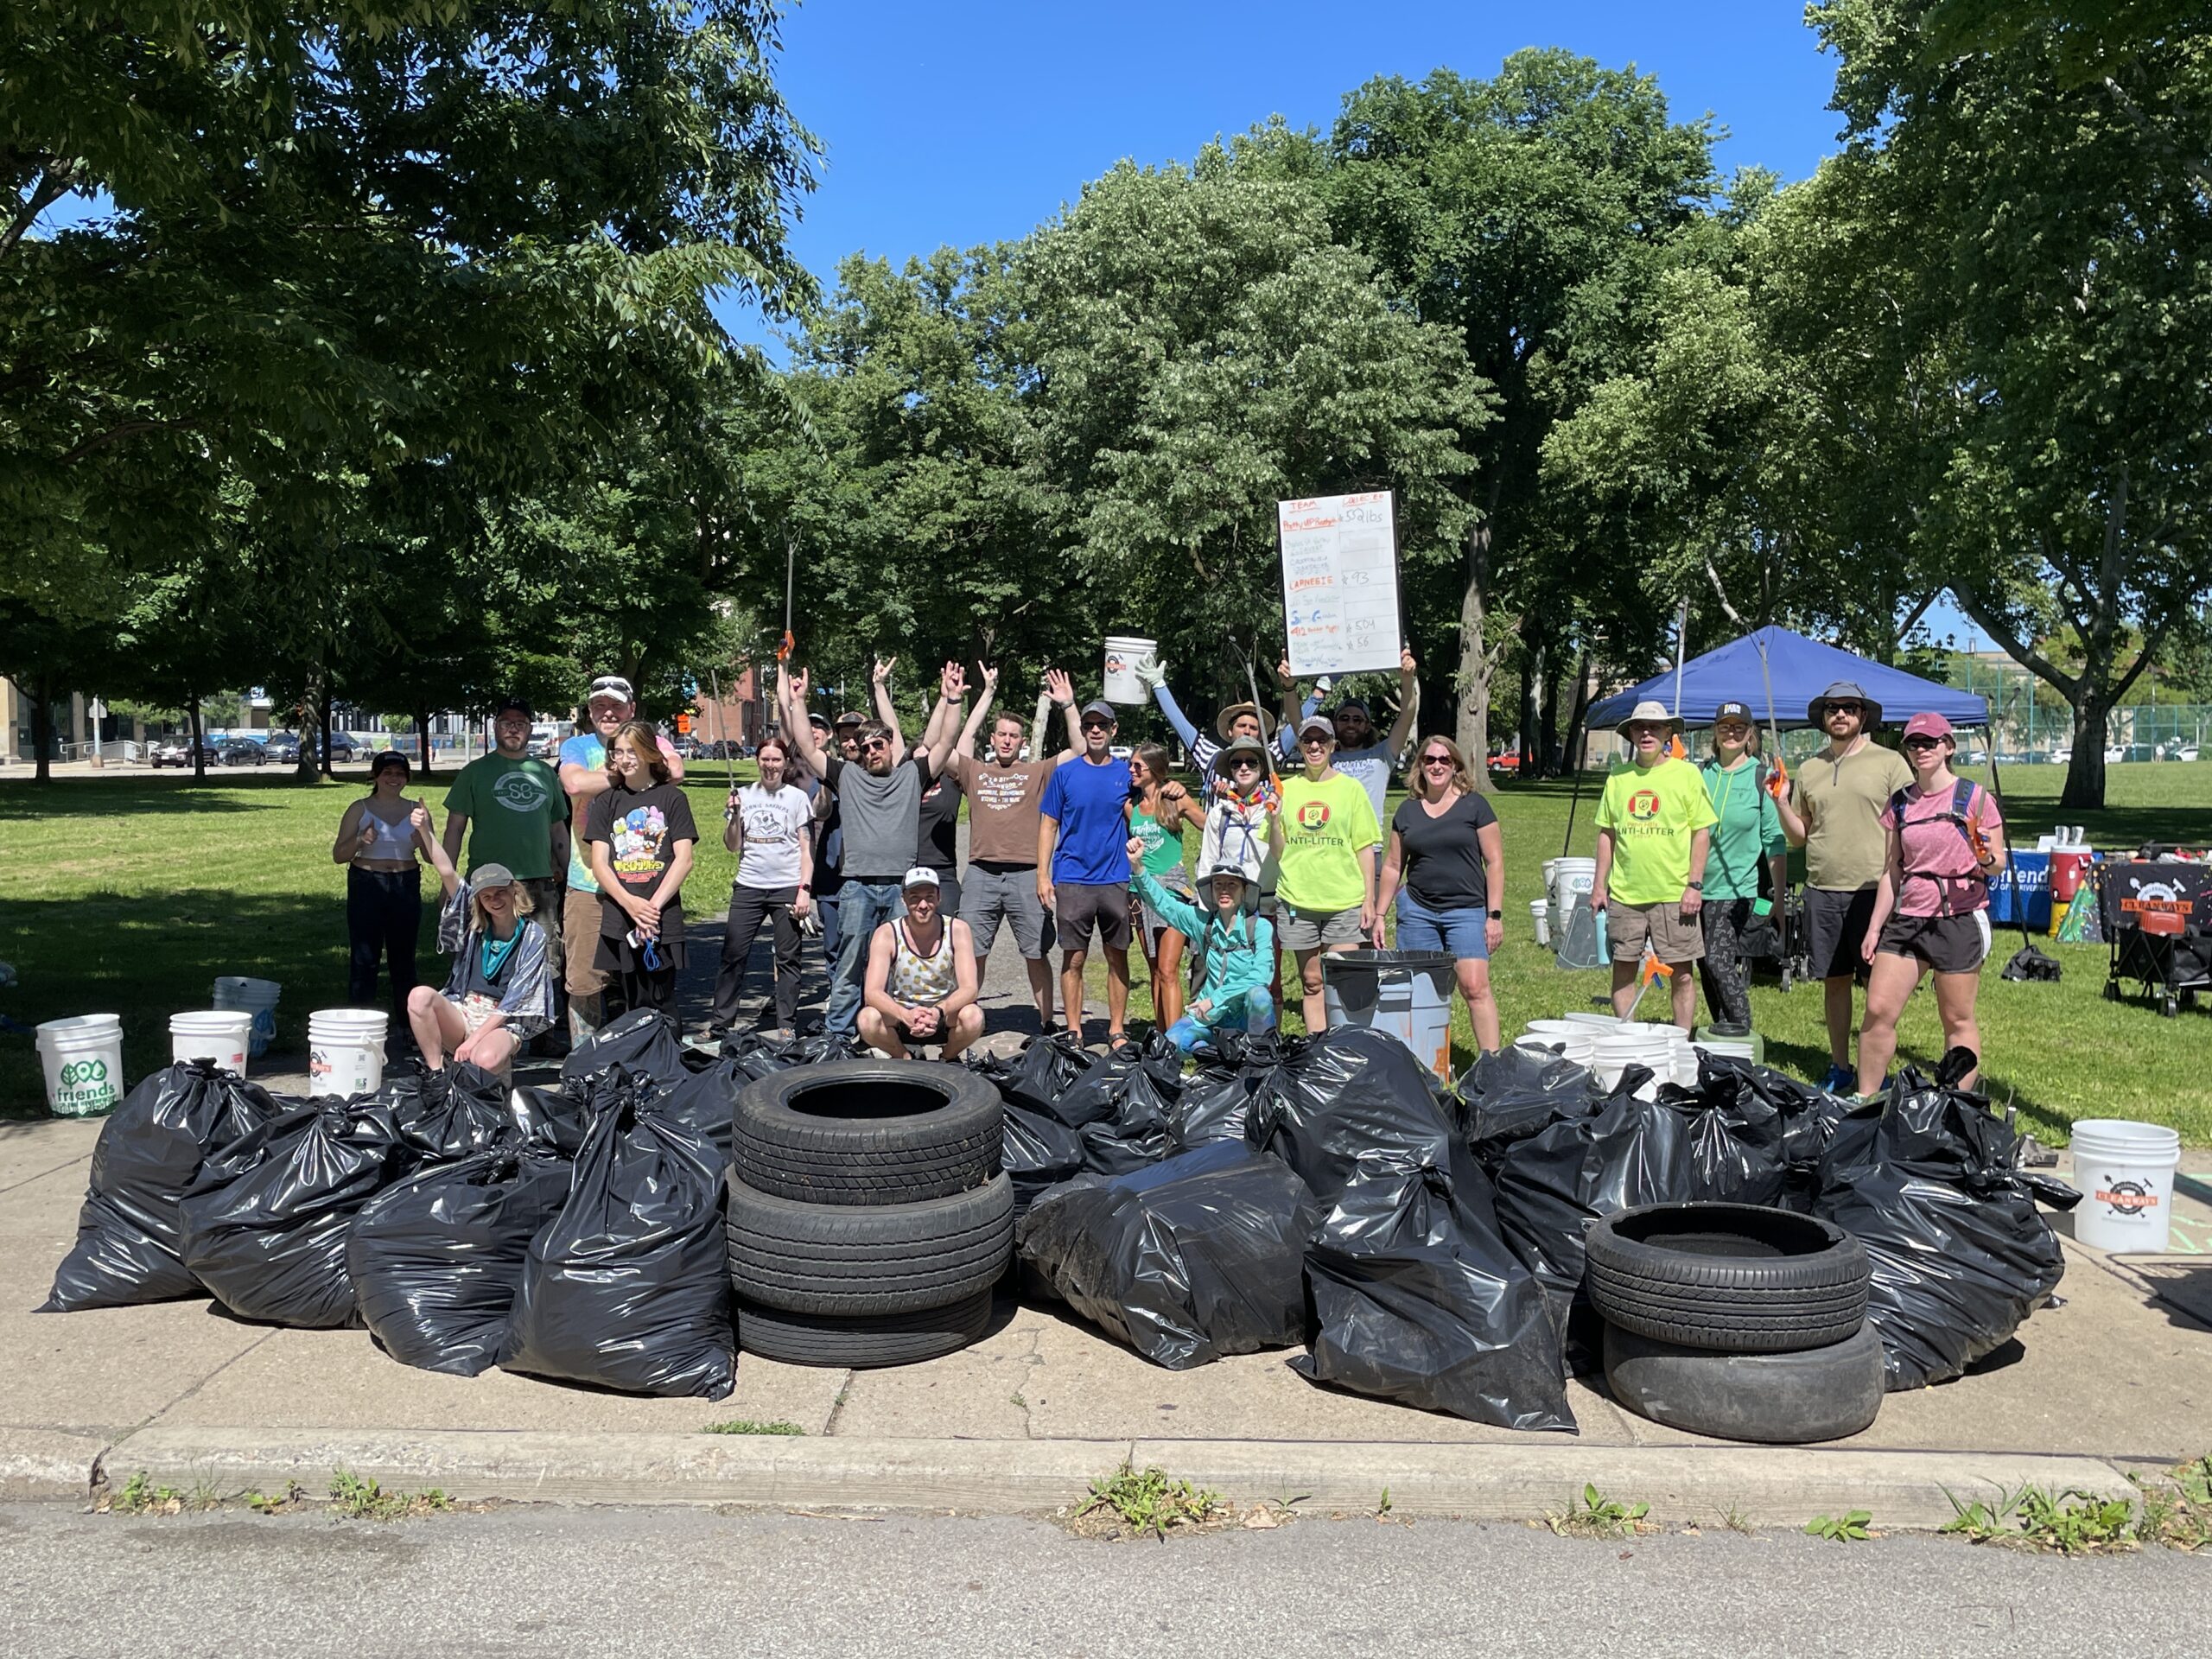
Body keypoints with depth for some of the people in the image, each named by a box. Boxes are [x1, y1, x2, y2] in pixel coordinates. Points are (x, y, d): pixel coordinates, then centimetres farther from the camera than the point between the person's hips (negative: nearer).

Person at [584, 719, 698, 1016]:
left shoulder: (671, 797, 5)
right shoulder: (607, 801, 11)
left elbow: (684, 859, -2)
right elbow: (599, 863, 4)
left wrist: (654, 905, -13)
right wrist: (630, 903, -12)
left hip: (662, 923, -2)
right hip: (618, 924, 2)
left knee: (659, 1008, -1)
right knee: (632, 1008, 6)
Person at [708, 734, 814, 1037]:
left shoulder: (797, 797, 4)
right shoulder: (744, 796, 9)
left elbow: (806, 848, 2)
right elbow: (732, 846, 8)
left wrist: (805, 888, -6)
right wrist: (734, 814, -7)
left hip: (787, 886, -2)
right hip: (749, 887, 2)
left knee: (787, 958, 2)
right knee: (732, 955, 0)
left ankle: (786, 1025, 9)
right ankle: (719, 1021, 7)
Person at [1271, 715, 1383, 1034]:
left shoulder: (1350, 788, 4)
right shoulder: (1286, 789, 8)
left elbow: (1365, 848, 4)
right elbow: (1278, 852, 8)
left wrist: (1370, 900, -2)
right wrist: (1273, 818, -10)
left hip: (1345, 900, -2)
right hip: (1298, 900, 2)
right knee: (1311, 982, 8)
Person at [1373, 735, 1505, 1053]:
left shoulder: (1474, 805, 1)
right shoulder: (1407, 810, 10)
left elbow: (1494, 861, 0)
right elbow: (1393, 866, 15)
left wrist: (1495, 915, -6)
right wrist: (1379, 915, 11)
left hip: (1467, 910, -3)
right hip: (1417, 911, 3)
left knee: (1475, 986, -13)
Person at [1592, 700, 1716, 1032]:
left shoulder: (1686, 774, 0)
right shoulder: (1618, 777, 8)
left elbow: (1702, 832, 0)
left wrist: (1695, 885, -7)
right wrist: (1599, 885, 8)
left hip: (1673, 894, -3)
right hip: (1624, 893, 3)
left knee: (1680, 975, 2)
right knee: (1623, 970, 8)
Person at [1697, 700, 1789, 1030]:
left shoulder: (1762, 779, -1)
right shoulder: (1699, 773, 8)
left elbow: (1776, 842, 1)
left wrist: (1780, 893, -2)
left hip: (1739, 890, -4)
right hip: (1698, 887, 4)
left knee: (1720, 963, -15)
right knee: (1707, 969, 8)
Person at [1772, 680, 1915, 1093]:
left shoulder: (1889, 762, 1)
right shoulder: (1809, 770, 13)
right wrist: (1781, 802, -1)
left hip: (1873, 889, -4)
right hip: (1822, 890, 4)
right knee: (1834, 981, 10)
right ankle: (1840, 1068, 20)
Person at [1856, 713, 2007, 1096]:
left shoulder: (1974, 798, -2)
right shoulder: (1899, 803, 11)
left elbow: (1999, 864, 1)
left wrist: (1985, 857, -22)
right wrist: (1875, 927, 13)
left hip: (1960, 919, -4)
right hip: (1908, 918, 4)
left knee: (1957, 1020, 2)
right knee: (1877, 1010, -2)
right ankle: (1865, 1100, 8)